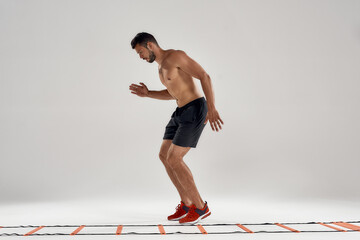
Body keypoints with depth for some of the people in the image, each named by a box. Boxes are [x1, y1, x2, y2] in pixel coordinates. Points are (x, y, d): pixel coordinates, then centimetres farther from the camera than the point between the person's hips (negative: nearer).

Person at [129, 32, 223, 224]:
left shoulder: (175, 56, -15)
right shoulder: (161, 65, 16)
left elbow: (204, 76, -19)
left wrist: (211, 108, -27)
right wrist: (147, 94, 14)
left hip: (195, 111, -10)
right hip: (182, 112, 10)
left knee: (174, 159, -11)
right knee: (164, 156, 8)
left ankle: (200, 207, -2)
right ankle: (187, 204, 15)